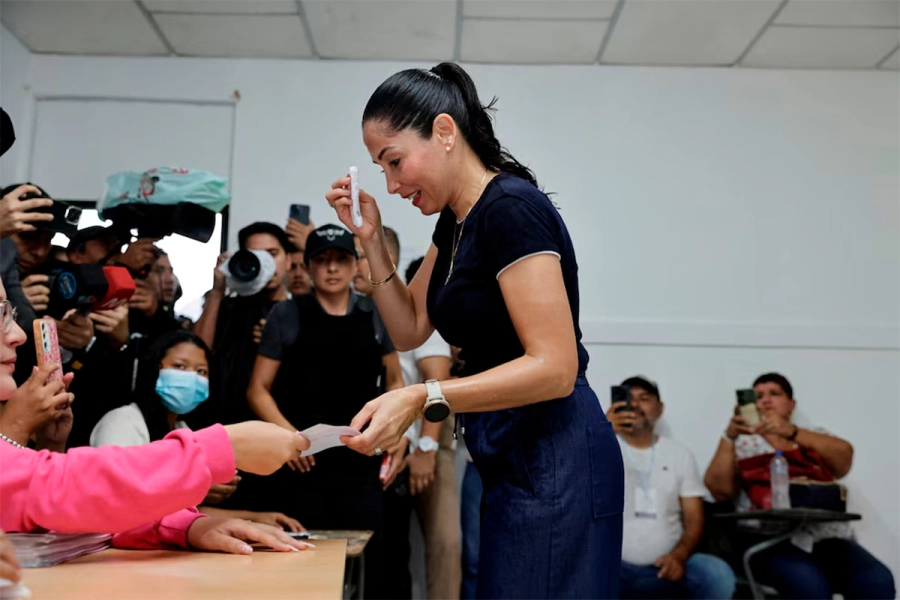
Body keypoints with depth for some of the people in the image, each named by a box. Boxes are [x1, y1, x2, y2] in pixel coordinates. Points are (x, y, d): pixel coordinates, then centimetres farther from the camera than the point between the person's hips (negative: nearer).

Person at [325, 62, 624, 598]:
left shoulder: (512, 208, -18)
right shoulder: (454, 220, 10)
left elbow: (554, 367, -23)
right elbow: (410, 331, 17)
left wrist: (422, 399, -30)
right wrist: (372, 240, 6)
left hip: (554, 458, -9)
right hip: (510, 456, 9)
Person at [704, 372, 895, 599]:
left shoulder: (815, 437, 18)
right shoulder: (744, 444, 13)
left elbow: (844, 460, -5)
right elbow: (720, 489, -2)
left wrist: (791, 431, -20)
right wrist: (729, 436, -14)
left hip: (827, 536, 3)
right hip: (770, 540, -3)